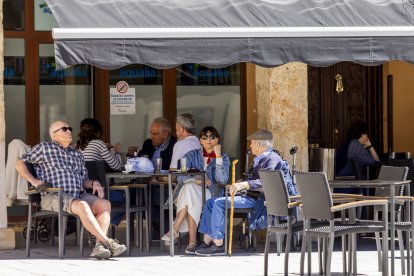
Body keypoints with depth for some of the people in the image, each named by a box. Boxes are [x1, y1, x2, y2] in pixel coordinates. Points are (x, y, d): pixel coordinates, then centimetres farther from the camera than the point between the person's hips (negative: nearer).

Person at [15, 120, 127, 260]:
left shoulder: (77, 154, 27)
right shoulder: (44, 147, 11)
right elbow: (20, 163, 8)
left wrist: (93, 183, 6)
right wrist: (33, 180, -7)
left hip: (78, 195, 6)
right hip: (53, 196, -6)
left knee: (105, 204, -23)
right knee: (82, 206, -36)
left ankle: (99, 246, -36)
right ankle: (107, 242, -38)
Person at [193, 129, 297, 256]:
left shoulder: (272, 159, -11)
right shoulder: (259, 159, 21)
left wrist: (244, 184, -36)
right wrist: (239, 184, 12)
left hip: (256, 199, -11)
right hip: (249, 196, 11)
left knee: (219, 203, -24)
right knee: (211, 202, 6)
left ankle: (218, 245, -20)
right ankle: (207, 241, 1)